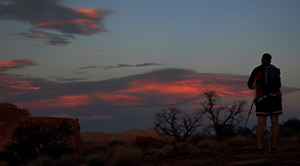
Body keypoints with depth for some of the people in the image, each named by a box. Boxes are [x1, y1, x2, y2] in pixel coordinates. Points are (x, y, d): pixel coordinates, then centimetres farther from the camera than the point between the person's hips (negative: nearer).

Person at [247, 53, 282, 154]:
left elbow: (250, 85, 7)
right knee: (275, 123, 3)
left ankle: (260, 148, -8)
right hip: (275, 98, 2)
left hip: (262, 99, -2)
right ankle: (274, 147, 0)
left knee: (261, 124, -3)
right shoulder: (276, 70, 11)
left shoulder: (257, 70, 2)